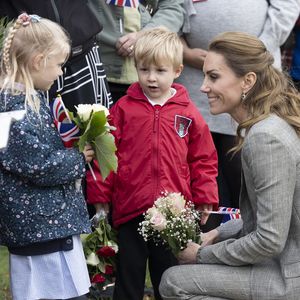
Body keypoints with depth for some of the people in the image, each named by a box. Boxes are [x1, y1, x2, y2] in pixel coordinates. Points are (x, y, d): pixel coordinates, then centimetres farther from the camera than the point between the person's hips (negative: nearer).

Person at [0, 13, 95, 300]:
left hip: (36, 222, 10)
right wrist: (79, 159, -6)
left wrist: (73, 149, 7)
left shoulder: (27, 99, 11)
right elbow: (41, 166, -22)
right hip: (44, 225, -10)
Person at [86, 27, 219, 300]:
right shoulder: (123, 109, 0)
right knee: (128, 276, 10)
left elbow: (203, 158, 7)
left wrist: (205, 198, 2)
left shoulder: (187, 113, 2)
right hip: (130, 210, 0)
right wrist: (100, 195, -1)